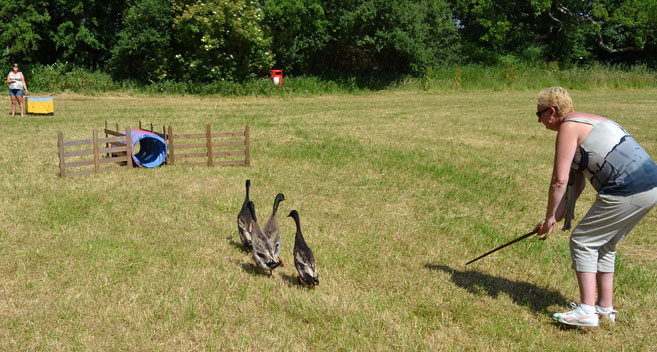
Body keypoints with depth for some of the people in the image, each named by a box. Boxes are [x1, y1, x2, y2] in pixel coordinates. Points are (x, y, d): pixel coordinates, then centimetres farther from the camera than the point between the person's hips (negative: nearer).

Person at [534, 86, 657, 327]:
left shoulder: (569, 126, -7)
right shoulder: (585, 122, 23)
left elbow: (559, 180, -12)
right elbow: (577, 178, 21)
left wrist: (550, 217, -1)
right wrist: (564, 209, 14)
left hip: (627, 192, -10)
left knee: (583, 241, 0)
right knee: (604, 244, 21)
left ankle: (586, 312, 0)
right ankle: (605, 308, 29)